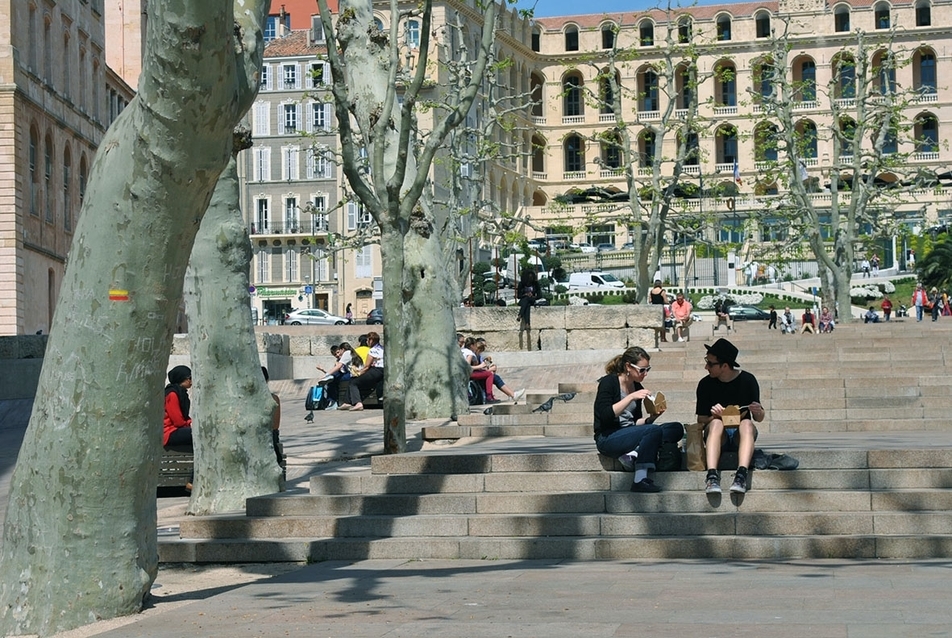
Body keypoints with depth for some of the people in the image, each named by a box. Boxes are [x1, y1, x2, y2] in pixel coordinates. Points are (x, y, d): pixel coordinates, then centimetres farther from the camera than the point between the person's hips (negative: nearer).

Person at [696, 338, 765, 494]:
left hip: (740, 434, 0)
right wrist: (713, 416, -21)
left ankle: (741, 474, -50)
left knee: (747, 423, -33)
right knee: (716, 423, -33)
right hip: (718, 435, 0)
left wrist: (758, 412, -21)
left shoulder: (747, 380, -2)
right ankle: (712, 475, -49)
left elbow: (759, 418, 3)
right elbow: (700, 419, 1)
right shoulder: (706, 384, -1)